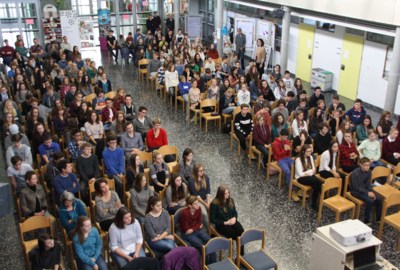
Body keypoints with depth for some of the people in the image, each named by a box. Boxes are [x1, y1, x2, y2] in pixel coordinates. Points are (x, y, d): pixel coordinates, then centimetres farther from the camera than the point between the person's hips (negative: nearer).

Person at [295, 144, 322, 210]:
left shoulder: (310, 157, 6)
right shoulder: (298, 160, -14)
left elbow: (313, 169, 9)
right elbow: (300, 174, -16)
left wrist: (308, 172, -11)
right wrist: (310, 172, -8)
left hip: (309, 176, 6)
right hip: (301, 178, -6)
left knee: (316, 186, -27)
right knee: (319, 182, -28)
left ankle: (314, 204, -14)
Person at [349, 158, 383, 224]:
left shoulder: (369, 172, -3)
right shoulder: (355, 173, -24)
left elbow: (368, 184, 4)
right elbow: (356, 187, -21)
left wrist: (371, 192, -14)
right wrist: (367, 193, -24)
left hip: (364, 189, 7)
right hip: (356, 191, -7)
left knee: (379, 199, -9)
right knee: (370, 201, -27)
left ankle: (379, 219, 6)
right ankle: (366, 220, -15)